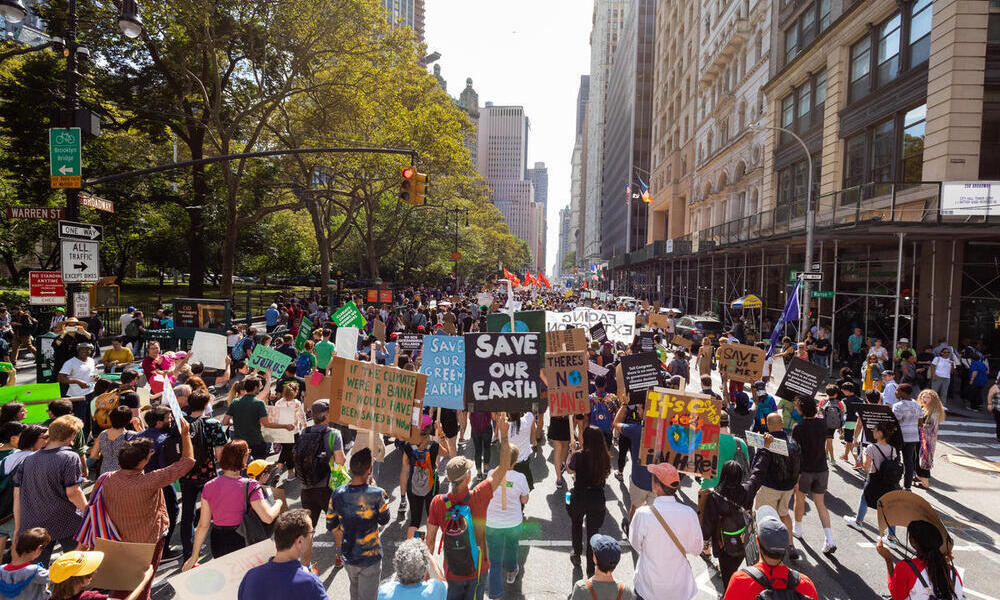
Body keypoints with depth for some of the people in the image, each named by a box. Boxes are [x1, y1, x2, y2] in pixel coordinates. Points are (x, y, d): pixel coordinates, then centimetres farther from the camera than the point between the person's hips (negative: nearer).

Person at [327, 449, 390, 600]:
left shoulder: (338, 494, -13)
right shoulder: (377, 494, -25)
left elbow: (331, 525, -1)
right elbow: (384, 521, -7)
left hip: (348, 558, 4)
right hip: (370, 559, -4)